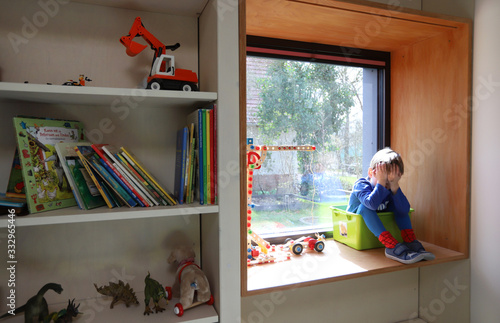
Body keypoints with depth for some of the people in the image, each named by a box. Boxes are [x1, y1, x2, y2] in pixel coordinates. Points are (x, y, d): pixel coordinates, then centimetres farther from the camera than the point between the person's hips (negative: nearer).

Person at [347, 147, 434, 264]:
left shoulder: (392, 189, -7)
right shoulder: (361, 185, -24)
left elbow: (404, 211, -25)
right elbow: (372, 204, -45)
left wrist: (394, 186, -33)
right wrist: (381, 182, -39)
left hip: (381, 223, 5)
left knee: (396, 205, -9)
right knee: (364, 206, -34)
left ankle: (411, 242, -16)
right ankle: (393, 247, -41)